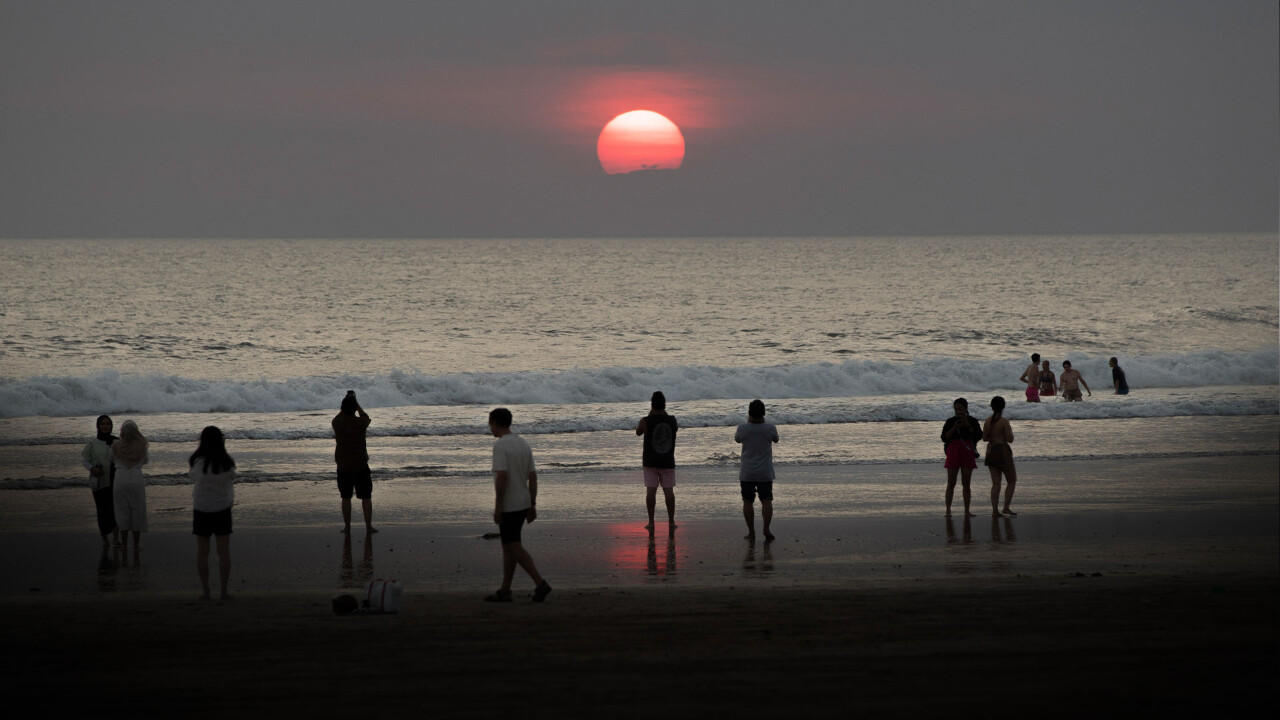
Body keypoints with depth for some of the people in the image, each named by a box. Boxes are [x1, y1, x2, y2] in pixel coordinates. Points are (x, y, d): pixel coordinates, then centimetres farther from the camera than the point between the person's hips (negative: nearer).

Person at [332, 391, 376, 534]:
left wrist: (346, 403, 24)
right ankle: (368, 527, 5)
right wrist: (356, 402, 21)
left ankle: (347, 527, 13)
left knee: (346, 497, 11)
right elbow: (366, 417, 12)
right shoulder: (360, 423, -13)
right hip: (361, 465, -1)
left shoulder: (337, 423, -9)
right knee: (366, 497, 6)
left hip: (343, 467, 1)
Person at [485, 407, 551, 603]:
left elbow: (502, 476, -23)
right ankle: (504, 591, 14)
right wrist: (533, 505, 14)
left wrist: (497, 507, -18)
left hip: (508, 506, -8)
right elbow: (533, 477, 10)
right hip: (523, 504, 8)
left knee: (514, 548, -4)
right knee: (508, 547, 13)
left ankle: (540, 584, -13)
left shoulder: (500, 445, -16)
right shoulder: (524, 444, 10)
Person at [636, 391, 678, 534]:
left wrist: (650, 414, 10)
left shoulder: (646, 421, -11)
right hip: (668, 461, 2)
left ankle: (651, 522, -1)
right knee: (669, 490, 5)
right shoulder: (672, 420, -3)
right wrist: (664, 413, 17)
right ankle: (671, 522, 6)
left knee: (651, 490, 0)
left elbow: (638, 432, 9)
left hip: (650, 461, -2)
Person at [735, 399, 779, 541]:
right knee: (766, 500, 2)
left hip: (747, 473, 0)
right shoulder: (770, 428, -10)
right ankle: (766, 528, -13)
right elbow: (776, 439, 12)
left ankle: (751, 532, 9)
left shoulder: (743, 428, -10)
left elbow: (737, 439, 12)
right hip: (765, 473, 0)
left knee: (748, 501, 8)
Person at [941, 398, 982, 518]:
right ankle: (948, 510, -2)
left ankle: (967, 511, 5)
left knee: (966, 484, 2)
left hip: (968, 454, 1)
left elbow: (979, 436, -5)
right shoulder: (950, 422, 5)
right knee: (951, 484, -3)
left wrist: (967, 425, -12)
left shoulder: (972, 421, 6)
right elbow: (944, 438, -2)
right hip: (953, 453, -1)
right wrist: (954, 428, -15)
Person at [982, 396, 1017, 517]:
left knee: (995, 483, 8)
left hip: (991, 452, 6)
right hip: (1003, 452, -6)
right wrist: (1010, 431, 6)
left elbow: (985, 438, 10)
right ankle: (1006, 508, 0)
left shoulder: (988, 421, 3)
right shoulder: (1004, 422, -13)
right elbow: (1010, 439, -14)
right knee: (1011, 481, 8)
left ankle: (995, 510, 1)